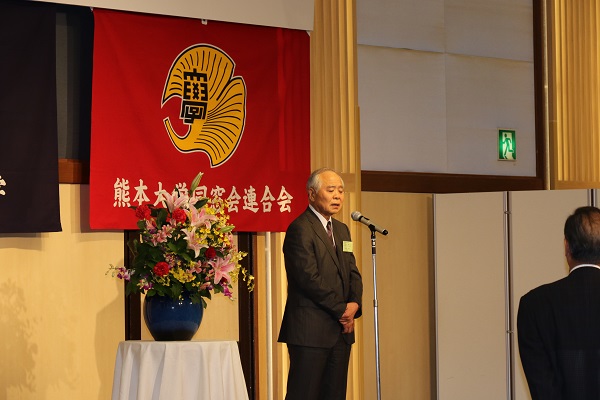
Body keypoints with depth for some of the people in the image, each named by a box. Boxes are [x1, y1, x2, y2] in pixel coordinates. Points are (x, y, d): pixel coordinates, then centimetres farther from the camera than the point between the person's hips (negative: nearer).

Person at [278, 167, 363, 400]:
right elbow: (309, 278, -16)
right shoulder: (300, 229, -9)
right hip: (310, 330, -8)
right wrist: (342, 310, -11)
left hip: (341, 329, 8)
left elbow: (353, 273, 17)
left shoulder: (341, 230, 19)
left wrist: (354, 305, -3)